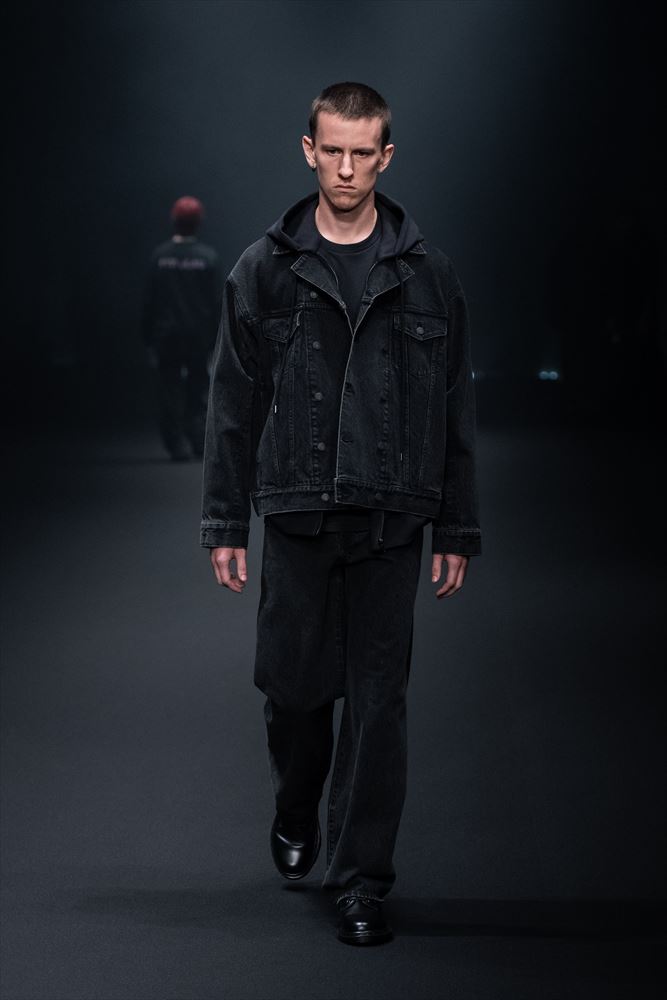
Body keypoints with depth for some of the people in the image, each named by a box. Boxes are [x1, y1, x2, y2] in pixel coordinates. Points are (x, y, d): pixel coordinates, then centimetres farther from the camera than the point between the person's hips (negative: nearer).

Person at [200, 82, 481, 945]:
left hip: (392, 523, 0)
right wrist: (224, 524, -1)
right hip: (297, 517, 0)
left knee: (377, 701, 0)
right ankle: (295, 817, 36)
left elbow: (455, 411, 6)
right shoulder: (265, 270, 3)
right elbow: (233, 404, 3)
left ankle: (360, 880, 9)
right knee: (294, 686, 6)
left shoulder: (427, 275, 4)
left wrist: (458, 530, 3)